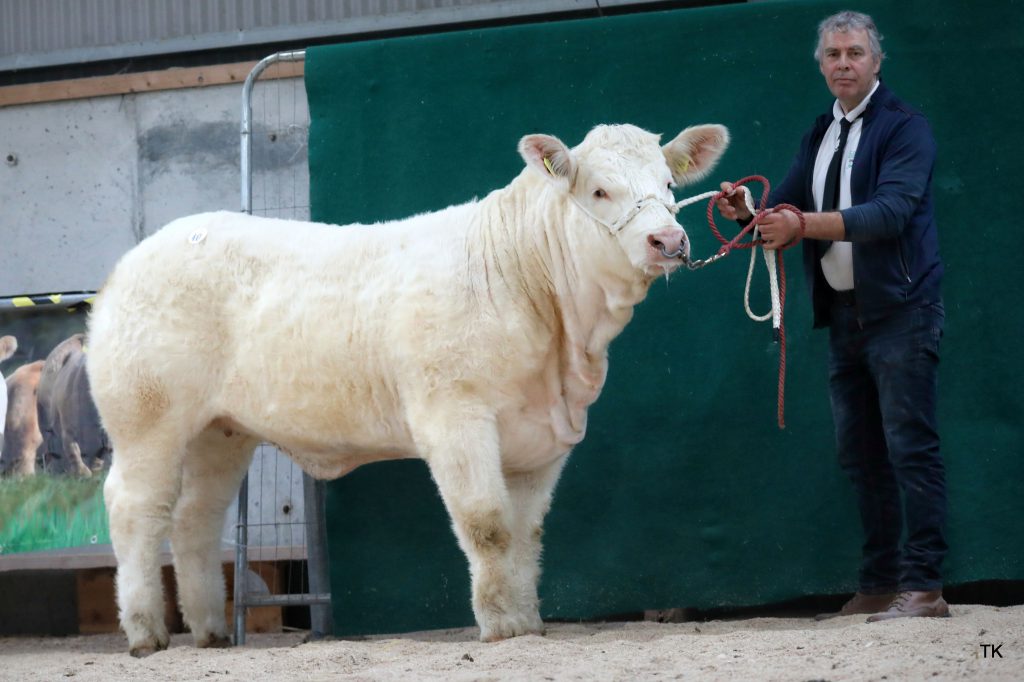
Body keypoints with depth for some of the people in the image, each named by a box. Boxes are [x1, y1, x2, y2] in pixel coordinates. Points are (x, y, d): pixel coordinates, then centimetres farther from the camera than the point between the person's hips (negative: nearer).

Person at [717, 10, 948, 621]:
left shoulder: (904, 128, -7)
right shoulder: (820, 137, 16)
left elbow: (891, 212, -21)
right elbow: (787, 211, 13)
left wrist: (805, 224, -30)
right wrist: (748, 212, -10)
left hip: (899, 311, -8)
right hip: (844, 314, 8)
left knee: (911, 446, -10)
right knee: (861, 455, 9)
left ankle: (924, 586, -12)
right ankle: (879, 585, 14)